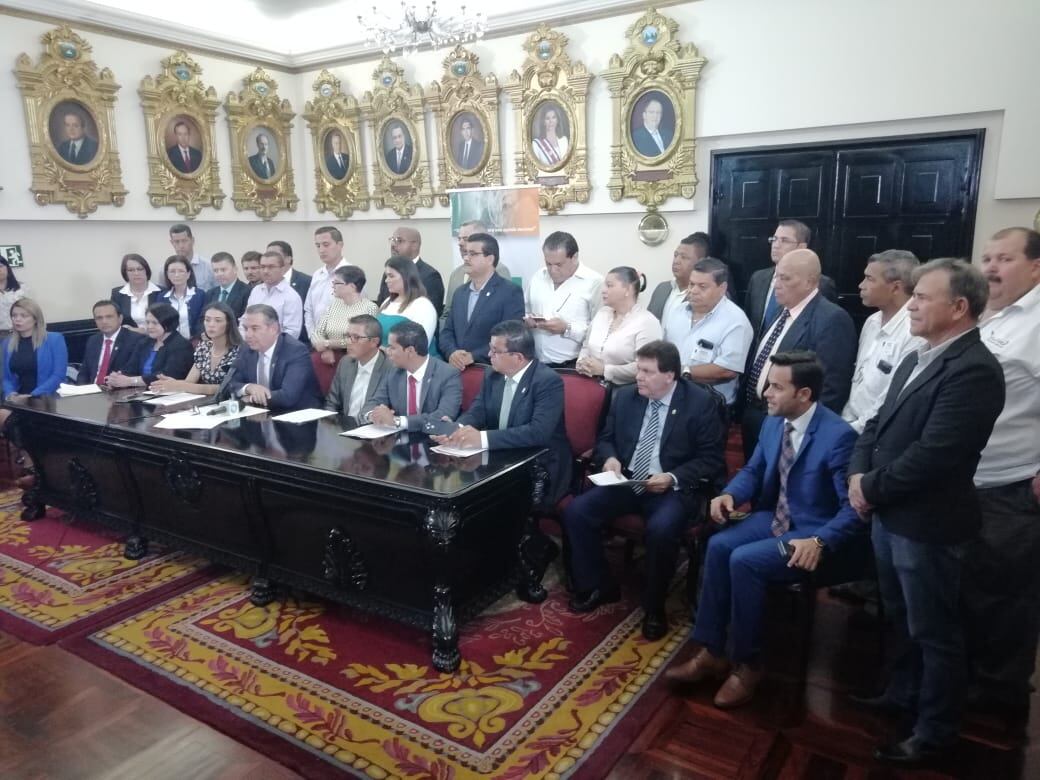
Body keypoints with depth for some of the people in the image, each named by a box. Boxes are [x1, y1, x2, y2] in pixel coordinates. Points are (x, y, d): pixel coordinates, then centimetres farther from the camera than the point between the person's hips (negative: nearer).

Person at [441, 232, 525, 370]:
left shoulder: (511, 292, -4)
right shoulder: (460, 292, 16)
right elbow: (447, 332, 14)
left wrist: (473, 357, -16)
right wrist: (452, 353, -6)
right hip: (459, 369, 5)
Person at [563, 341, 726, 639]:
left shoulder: (701, 402, -8)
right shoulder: (625, 396, 5)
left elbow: (711, 460, -7)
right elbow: (605, 438, 15)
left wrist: (673, 478, -21)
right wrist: (610, 458, -8)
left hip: (672, 489, -4)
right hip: (624, 483, 5)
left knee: (661, 529, -34)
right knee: (575, 511, -15)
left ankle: (654, 607, -7)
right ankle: (598, 586, 7)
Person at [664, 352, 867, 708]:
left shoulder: (839, 435, -21)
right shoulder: (773, 423, 2)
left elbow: (854, 507, -23)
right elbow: (753, 471, 15)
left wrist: (820, 542, -37)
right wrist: (729, 494, -6)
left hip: (816, 533, -7)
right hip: (775, 519, 7)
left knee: (744, 560, -27)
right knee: (719, 545, -17)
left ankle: (747, 665, -7)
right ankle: (712, 652, -6)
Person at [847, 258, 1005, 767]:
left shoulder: (974, 369, -20)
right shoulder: (916, 359, 10)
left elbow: (931, 454, -26)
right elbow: (878, 424, 12)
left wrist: (871, 488, -14)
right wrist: (859, 476, -4)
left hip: (926, 524, -9)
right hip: (890, 515, 9)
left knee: (934, 631, 9)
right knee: (902, 619, 24)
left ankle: (935, 731, 27)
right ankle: (904, 693, 44)